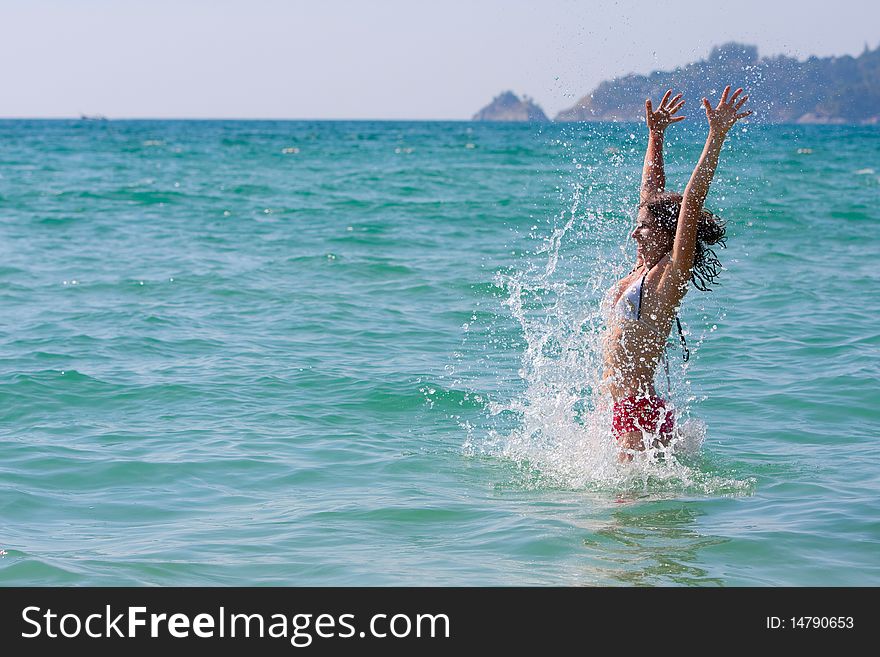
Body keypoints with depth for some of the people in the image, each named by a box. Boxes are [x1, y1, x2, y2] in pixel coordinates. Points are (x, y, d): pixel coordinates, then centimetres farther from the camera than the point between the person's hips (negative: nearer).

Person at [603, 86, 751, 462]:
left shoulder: (670, 276, -9)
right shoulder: (642, 269, 12)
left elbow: (691, 201, -17)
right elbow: (651, 191, 20)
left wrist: (717, 135, -21)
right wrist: (656, 135, 23)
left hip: (643, 412, -9)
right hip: (622, 410, 9)